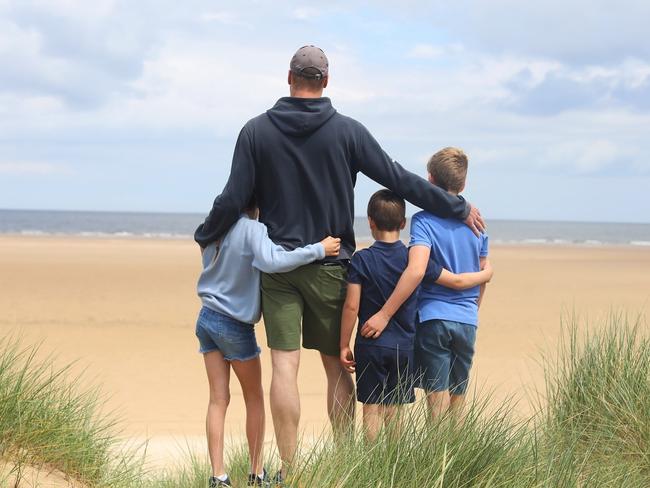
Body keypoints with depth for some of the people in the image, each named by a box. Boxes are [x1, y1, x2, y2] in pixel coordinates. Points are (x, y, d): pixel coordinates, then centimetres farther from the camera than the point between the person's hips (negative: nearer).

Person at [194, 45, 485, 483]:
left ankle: (289, 469, -4)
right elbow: (398, 180, -1)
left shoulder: (257, 131, -2)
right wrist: (459, 208, 8)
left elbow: (234, 200, -2)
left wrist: (205, 236, 16)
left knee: (285, 366, -2)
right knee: (337, 366, 9)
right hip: (330, 266, 0)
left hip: (278, 265, 0)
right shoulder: (347, 131, -3)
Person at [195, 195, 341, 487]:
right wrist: (319, 250, -31)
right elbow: (271, 261, -36)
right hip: (235, 326, -6)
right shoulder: (252, 229, -20)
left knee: (218, 399, 6)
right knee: (254, 398, 12)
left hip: (207, 319, 6)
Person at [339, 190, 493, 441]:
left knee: (372, 408, 2)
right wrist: (485, 274, 24)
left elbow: (351, 306, -9)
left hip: (370, 345, -2)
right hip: (404, 346, 2)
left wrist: (344, 345, -1)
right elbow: (457, 281, 5)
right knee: (394, 409, 10)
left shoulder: (361, 260, -7)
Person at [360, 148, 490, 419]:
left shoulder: (424, 221, -10)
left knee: (438, 400, -3)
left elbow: (416, 270, -23)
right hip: (467, 322, 5)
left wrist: (385, 314, -21)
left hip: (433, 318, -5)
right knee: (458, 401, 12)